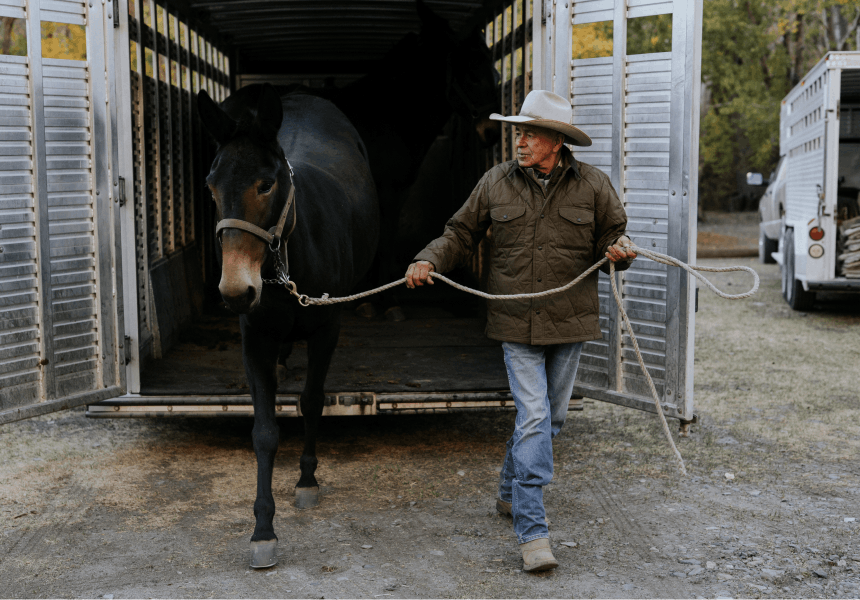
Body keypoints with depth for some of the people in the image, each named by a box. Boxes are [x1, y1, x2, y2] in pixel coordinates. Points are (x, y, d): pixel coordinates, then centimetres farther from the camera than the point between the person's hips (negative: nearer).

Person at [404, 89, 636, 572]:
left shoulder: (593, 185, -1)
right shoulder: (496, 183, 1)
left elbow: (613, 235, 7)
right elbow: (461, 234, 8)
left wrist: (619, 251, -16)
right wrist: (429, 261, -8)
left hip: (570, 321, 2)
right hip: (517, 321, -2)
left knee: (553, 418, 14)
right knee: (534, 417, -10)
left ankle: (511, 493, 39)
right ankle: (533, 532, -7)